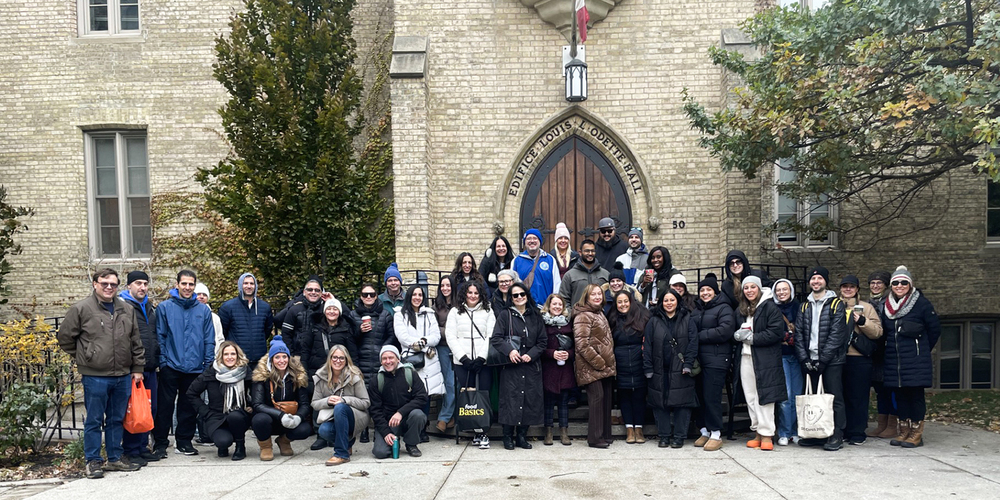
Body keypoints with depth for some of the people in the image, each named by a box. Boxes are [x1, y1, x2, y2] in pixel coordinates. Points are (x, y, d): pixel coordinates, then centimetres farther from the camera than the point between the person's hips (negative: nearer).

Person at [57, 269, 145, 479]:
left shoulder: (126, 310, 10)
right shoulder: (81, 309, -5)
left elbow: (136, 342, 13)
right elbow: (64, 337, 2)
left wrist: (138, 368, 11)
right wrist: (83, 358, 6)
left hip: (123, 376, 5)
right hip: (95, 377, -4)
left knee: (117, 419, 14)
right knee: (94, 421, 4)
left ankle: (116, 457, 25)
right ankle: (93, 461, 16)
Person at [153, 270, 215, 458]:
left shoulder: (204, 310, 6)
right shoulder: (164, 307, 1)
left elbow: (209, 340, 7)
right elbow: (160, 336, 0)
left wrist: (208, 364, 2)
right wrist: (163, 361, -6)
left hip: (195, 368, 2)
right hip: (171, 366, -2)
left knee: (189, 407, 10)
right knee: (165, 406, 1)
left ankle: (184, 441, 22)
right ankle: (160, 443, 12)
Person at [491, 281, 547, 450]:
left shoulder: (535, 316, 10)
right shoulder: (506, 315, 3)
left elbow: (543, 341, 9)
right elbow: (495, 338, -4)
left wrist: (531, 355, -7)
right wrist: (509, 350, -20)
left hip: (531, 365, 3)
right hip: (510, 366, -3)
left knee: (530, 399, 2)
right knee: (510, 398, -4)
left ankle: (522, 436, 14)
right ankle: (508, 436, 7)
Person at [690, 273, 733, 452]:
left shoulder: (723, 308, -3)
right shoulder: (696, 310, 19)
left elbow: (725, 331, -17)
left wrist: (700, 336, -11)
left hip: (716, 360, -6)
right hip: (699, 359, 7)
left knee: (712, 397, -6)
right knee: (701, 396, 8)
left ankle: (716, 434, 3)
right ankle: (705, 431, 18)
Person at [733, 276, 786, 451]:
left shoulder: (770, 308, -5)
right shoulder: (740, 311, 17)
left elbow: (776, 333, -13)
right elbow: (734, 332, 22)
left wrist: (752, 337, -12)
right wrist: (738, 335, -1)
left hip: (765, 359, -6)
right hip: (745, 358, 6)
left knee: (764, 397, -6)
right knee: (750, 397, 6)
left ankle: (767, 434, 0)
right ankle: (758, 432, 14)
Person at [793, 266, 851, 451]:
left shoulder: (836, 305, -1)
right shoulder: (804, 307, 14)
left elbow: (837, 334, -9)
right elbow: (799, 334, 8)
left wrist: (822, 359, -14)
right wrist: (804, 359, -4)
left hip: (831, 361, -4)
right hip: (810, 361, 4)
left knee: (834, 397, -1)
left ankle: (836, 436, 7)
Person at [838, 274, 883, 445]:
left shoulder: (866, 307, 9)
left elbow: (877, 332, 0)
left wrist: (863, 322, -13)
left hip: (859, 359, -1)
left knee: (858, 397, 1)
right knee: (840, 395, 4)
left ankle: (857, 433, 10)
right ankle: (841, 431, 13)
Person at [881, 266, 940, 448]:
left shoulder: (921, 303, -5)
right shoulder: (887, 305, 10)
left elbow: (935, 328, 0)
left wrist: (923, 349, 6)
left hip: (916, 361, -5)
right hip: (894, 361, 5)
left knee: (916, 395, -2)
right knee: (900, 395, 9)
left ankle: (916, 433, 6)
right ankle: (904, 432, 17)